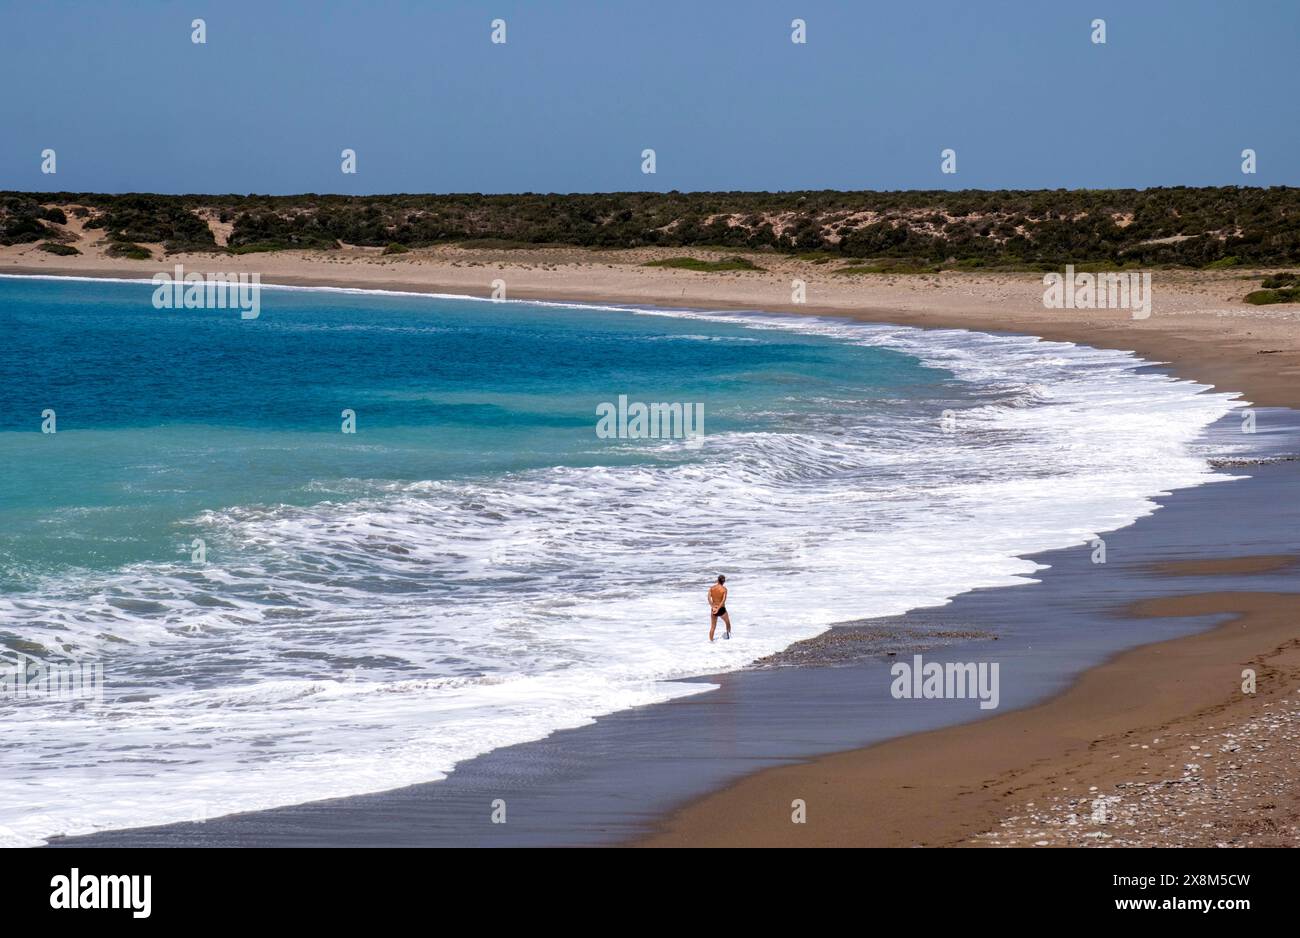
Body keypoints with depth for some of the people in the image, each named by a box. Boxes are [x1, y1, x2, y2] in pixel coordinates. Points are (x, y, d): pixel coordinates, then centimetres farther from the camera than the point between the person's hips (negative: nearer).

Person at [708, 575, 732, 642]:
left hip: (713, 609, 2)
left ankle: (711, 640, 3)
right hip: (721, 609, -2)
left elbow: (709, 597, -14)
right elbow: (723, 600, -20)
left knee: (712, 627, 9)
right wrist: (718, 609, -21)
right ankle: (728, 634, 29)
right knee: (728, 623, 25)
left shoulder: (711, 588, 1)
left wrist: (713, 607, -20)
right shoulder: (724, 589, -8)